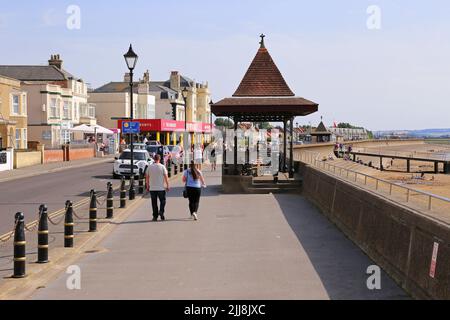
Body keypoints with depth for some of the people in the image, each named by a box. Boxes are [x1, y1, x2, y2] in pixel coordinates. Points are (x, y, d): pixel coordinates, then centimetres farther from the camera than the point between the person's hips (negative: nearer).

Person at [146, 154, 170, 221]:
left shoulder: (149, 167, 2)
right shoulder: (162, 167, -4)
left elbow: (147, 177, 6)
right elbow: (166, 177, -5)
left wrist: (147, 186, 15)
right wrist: (167, 186, 1)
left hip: (152, 188, 2)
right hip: (161, 188, -2)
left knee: (154, 203, 7)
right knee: (162, 201, 11)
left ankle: (155, 216, 7)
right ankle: (161, 211, -12)